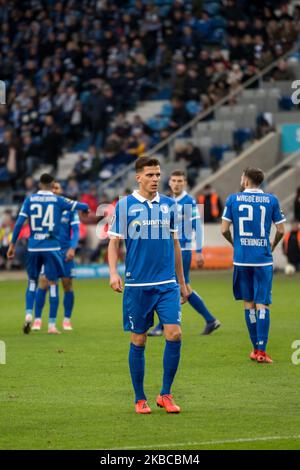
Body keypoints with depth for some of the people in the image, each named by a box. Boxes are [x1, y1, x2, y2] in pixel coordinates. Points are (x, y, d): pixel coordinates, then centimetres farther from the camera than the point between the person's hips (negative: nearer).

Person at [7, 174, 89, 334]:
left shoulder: (30, 199, 3)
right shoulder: (58, 200, 1)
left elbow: (19, 222, -2)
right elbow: (77, 206, 13)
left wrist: (12, 244, 3)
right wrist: (86, 207, 37)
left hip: (33, 248, 2)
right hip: (52, 247, -2)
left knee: (32, 281, 17)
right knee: (53, 283, 4)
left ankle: (28, 315, -2)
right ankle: (52, 325, 3)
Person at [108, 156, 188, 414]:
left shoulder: (169, 205, 9)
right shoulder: (125, 205, 0)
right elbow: (114, 242, 2)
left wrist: (182, 282, 18)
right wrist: (113, 273, -14)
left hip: (167, 284, 2)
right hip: (137, 284, -2)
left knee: (174, 334, -10)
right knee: (138, 340, 3)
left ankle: (165, 394, 2)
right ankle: (140, 399, 14)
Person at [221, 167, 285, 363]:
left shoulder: (233, 199, 1)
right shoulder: (271, 200, 0)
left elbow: (224, 229, 1)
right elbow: (281, 230, 3)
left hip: (241, 259, 1)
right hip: (263, 259, -1)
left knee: (248, 303, 12)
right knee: (262, 304, -2)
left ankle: (256, 348, 17)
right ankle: (261, 350, -9)